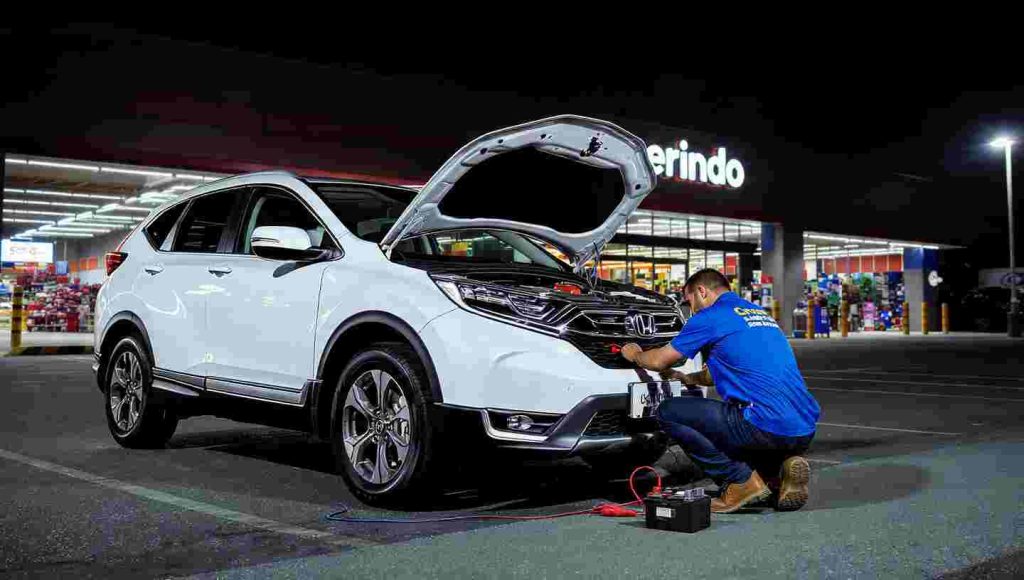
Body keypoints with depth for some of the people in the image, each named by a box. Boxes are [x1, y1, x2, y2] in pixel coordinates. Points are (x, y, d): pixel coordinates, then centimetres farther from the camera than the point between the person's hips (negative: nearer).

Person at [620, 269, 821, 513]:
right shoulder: (758, 312, 25)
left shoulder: (711, 317, -1)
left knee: (668, 413, 2)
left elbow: (660, 360, 8)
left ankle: (741, 482, -2)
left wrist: (635, 355, 29)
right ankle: (783, 469, 7)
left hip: (767, 426, -9)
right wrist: (683, 377, 45)